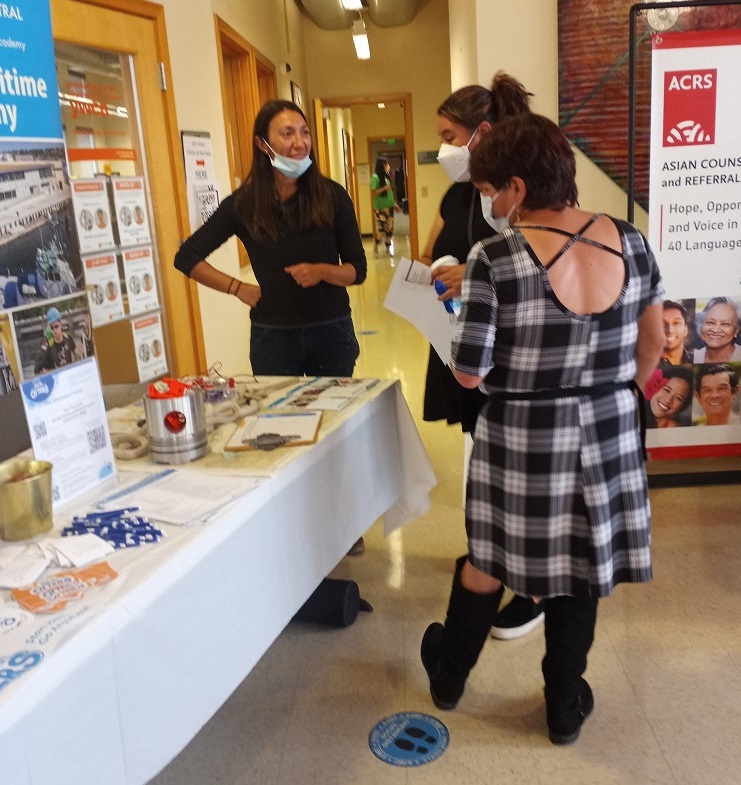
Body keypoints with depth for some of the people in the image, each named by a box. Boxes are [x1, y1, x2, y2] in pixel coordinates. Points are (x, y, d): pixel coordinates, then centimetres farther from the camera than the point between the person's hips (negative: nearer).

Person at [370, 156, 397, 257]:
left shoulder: (387, 176, 10)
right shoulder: (375, 177, -12)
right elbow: (373, 193, -15)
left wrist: (394, 203, 16)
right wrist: (384, 188, -21)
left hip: (389, 206, 7)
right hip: (380, 208, -7)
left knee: (389, 229, 6)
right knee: (381, 229, -8)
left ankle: (388, 249, 16)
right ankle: (375, 246, 15)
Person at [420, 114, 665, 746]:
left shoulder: (495, 258, -20)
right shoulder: (629, 240, -5)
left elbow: (469, 374, -17)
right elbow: (653, 343, 5)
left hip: (523, 439, -3)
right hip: (607, 434, 4)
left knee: (488, 559, 17)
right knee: (581, 564, 18)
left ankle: (449, 675, 42)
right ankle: (566, 706, 36)